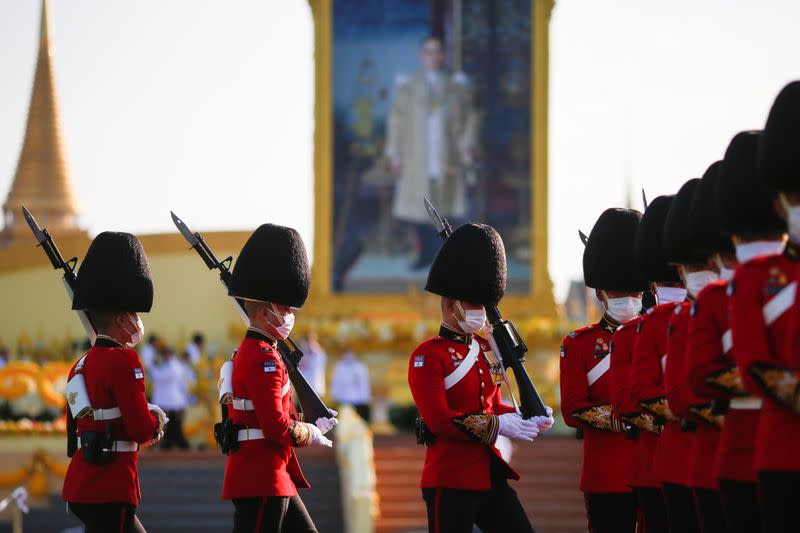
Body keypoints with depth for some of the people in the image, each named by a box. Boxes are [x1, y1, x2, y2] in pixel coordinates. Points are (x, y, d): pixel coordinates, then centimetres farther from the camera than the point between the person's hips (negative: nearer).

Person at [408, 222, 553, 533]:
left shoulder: (485, 351, 16)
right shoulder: (428, 356, -9)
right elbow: (439, 420, -17)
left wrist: (528, 421, -1)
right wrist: (498, 425, -21)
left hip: (490, 475, 8)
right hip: (450, 481, -8)